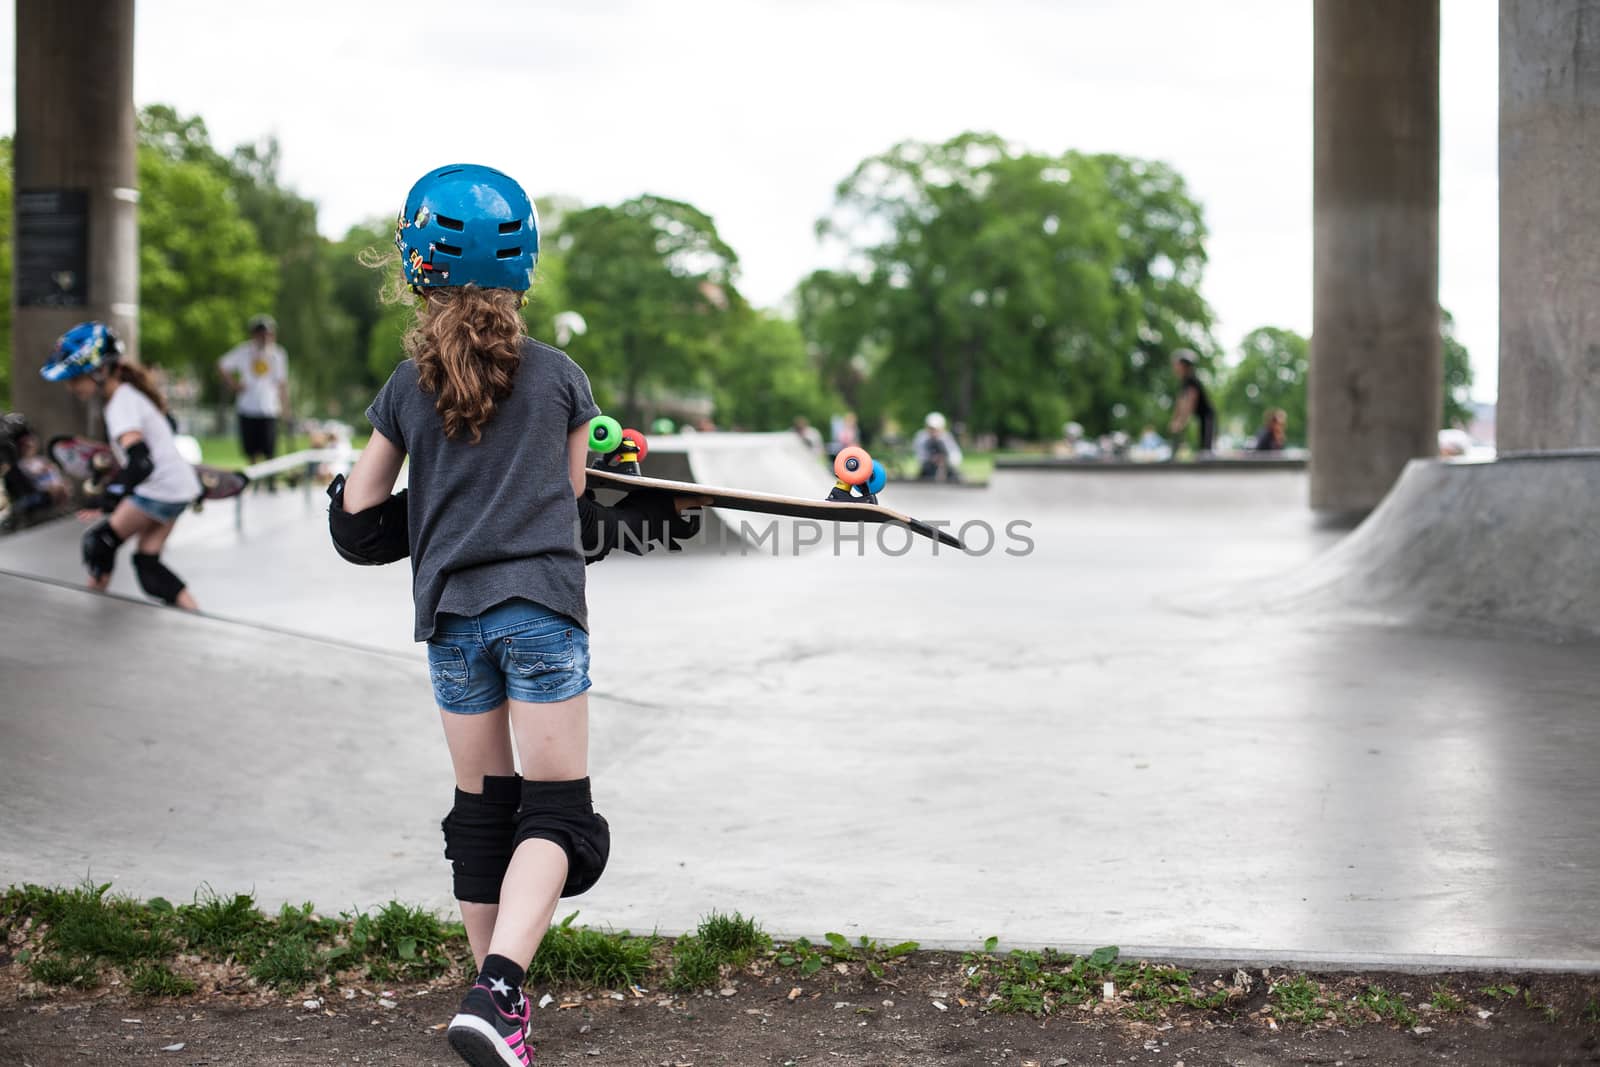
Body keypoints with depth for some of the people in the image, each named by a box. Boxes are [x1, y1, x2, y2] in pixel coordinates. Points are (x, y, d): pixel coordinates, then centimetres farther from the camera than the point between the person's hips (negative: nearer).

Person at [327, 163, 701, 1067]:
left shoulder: (406, 389, 6)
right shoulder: (559, 375, 3)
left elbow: (359, 518, 13)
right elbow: (573, 505, 11)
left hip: (450, 617, 3)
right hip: (542, 604, -3)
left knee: (482, 809, 13)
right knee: (556, 809, -3)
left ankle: (499, 991, 20)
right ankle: (497, 992, -21)